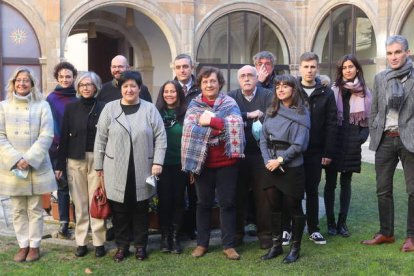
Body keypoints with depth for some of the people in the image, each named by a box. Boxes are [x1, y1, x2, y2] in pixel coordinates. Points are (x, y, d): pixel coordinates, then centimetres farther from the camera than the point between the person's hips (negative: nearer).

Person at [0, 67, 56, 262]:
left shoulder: (42, 106, -1)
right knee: (18, 210, 9)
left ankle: (34, 245, 18)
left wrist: (29, 159, -15)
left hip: (36, 167, -2)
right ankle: (23, 245, 21)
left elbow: (46, 136, -7)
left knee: (35, 209, 7)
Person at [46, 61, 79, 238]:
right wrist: (58, 142, -9)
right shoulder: (51, 99, 1)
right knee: (63, 185, 6)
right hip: (58, 149, -1)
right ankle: (63, 223, 13)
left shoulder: (79, 99, 3)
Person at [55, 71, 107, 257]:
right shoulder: (71, 108, 5)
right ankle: (81, 242, 15)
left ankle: (99, 242, 9)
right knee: (79, 202, 7)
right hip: (75, 160, 2)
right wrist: (60, 165, 2)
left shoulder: (103, 108, 0)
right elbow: (64, 137, 5)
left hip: (97, 159, -2)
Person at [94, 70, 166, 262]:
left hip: (142, 170, 0)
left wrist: (157, 162, -6)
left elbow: (160, 137, 1)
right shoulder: (109, 108, 2)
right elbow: (101, 139, 4)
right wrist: (99, 166, 3)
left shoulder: (150, 109, 1)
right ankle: (122, 246, 22)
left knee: (141, 210, 9)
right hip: (116, 170, 0)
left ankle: (140, 245, 23)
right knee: (119, 210, 7)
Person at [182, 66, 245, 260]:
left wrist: (210, 121, -20)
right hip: (202, 161, 1)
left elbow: (236, 125, -16)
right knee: (203, 203, 12)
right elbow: (190, 129, -11)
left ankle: (228, 245, 16)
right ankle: (202, 243, 23)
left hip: (226, 161, -1)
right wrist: (220, 125, -19)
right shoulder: (194, 104, 4)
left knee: (227, 203, 5)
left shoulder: (229, 103, 1)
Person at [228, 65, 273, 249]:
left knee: (263, 194, 4)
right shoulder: (231, 97, 5)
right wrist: (249, 115, -17)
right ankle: (237, 232, 22)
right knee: (238, 194, 9)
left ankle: (265, 233, 16)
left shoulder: (268, 96, 0)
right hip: (238, 153, 2)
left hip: (261, 153, -1)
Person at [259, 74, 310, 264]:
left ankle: (295, 248, 18)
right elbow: (263, 139, 5)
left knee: (294, 208, 5)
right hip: (271, 168, 5)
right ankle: (276, 245, 24)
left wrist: (280, 160, -16)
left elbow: (299, 144, -12)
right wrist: (268, 160, -9)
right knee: (274, 207, 11)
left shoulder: (301, 114, -6)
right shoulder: (271, 112, 9)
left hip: (292, 168, -5)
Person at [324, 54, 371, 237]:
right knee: (330, 182, 3)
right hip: (334, 139, -2)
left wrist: (364, 134, -6)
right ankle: (330, 222, 12)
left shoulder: (364, 92, 6)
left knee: (346, 182, 9)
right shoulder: (334, 90, -2)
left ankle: (342, 222, 15)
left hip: (352, 141, 2)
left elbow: (368, 117, 10)